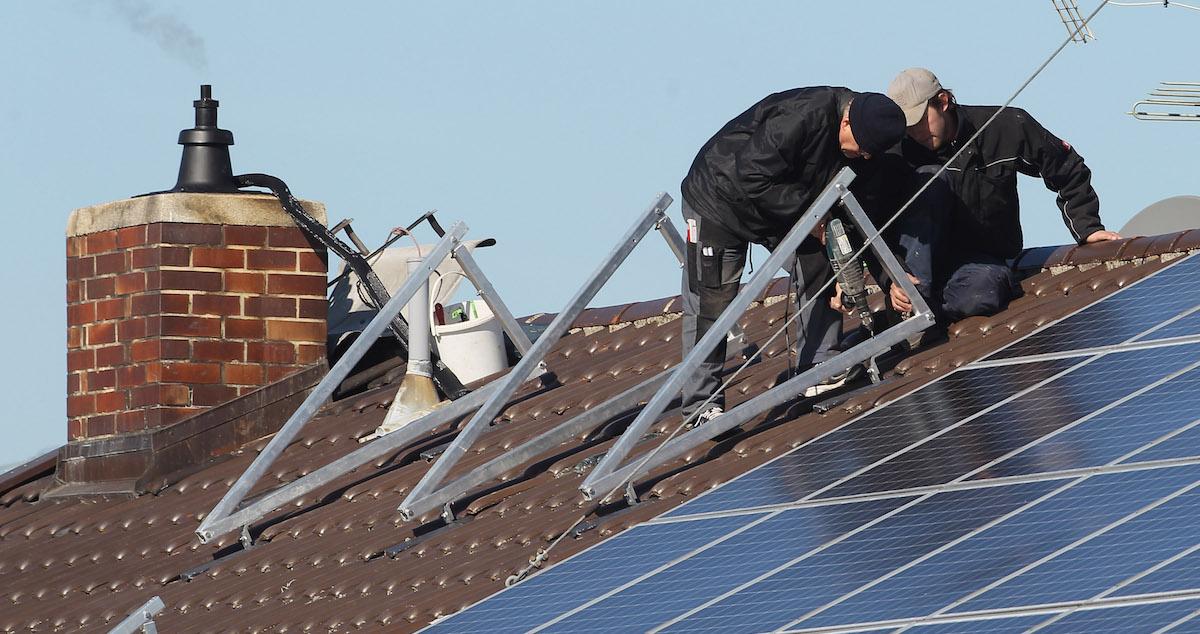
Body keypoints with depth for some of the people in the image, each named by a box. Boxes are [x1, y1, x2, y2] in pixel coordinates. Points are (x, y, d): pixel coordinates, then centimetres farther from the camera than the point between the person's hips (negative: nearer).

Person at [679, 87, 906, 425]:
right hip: (720, 201, -7)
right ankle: (702, 403, 2)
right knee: (710, 302, -6)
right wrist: (807, 211, -30)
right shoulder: (799, 118, -37)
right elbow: (751, 178, -34)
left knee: (822, 270, -3)